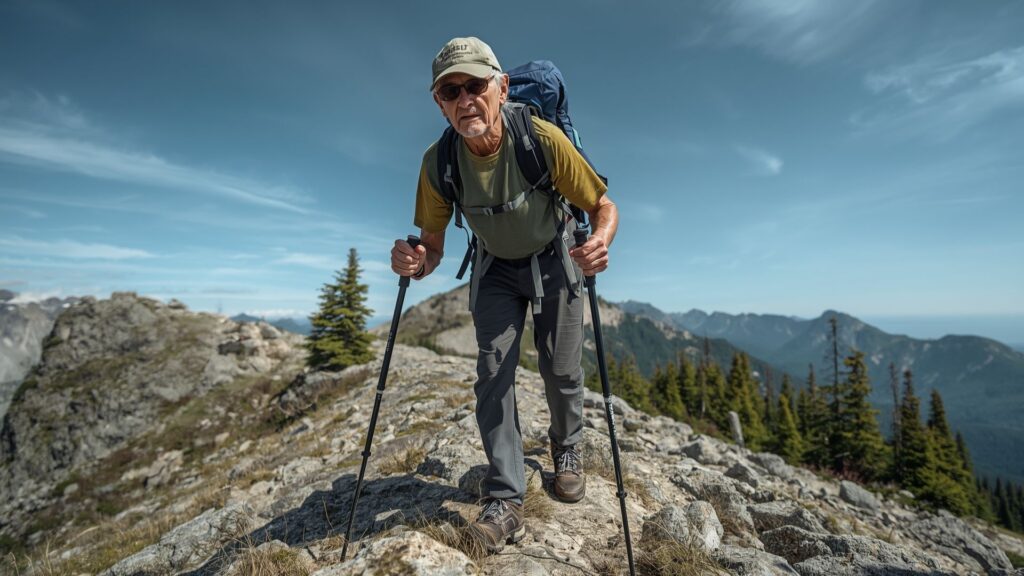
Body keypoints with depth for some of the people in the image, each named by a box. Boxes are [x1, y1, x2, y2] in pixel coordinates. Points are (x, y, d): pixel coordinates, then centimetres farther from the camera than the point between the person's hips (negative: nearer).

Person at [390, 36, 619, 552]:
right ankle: (506, 500, 3)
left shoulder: (544, 139, -28)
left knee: (560, 370, 3)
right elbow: (432, 245, -11)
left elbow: (604, 207, -19)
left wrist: (600, 242, -42)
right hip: (496, 269, 2)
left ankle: (566, 451, 35)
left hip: (553, 262, -1)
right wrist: (416, 263, -35)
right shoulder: (439, 162, -21)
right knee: (493, 373, -8)